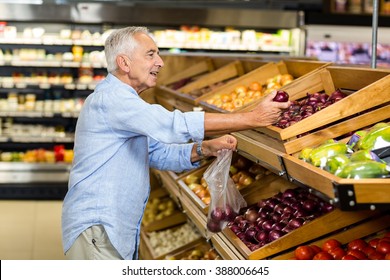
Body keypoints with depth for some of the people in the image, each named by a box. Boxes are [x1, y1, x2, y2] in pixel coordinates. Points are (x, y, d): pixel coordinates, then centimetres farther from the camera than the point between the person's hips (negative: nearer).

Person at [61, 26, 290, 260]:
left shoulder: (123, 100, 18)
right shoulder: (110, 99, -17)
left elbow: (159, 154, 16)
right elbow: (176, 125, -27)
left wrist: (205, 149, -2)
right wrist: (254, 118, -25)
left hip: (119, 231, 10)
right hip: (95, 230, -10)